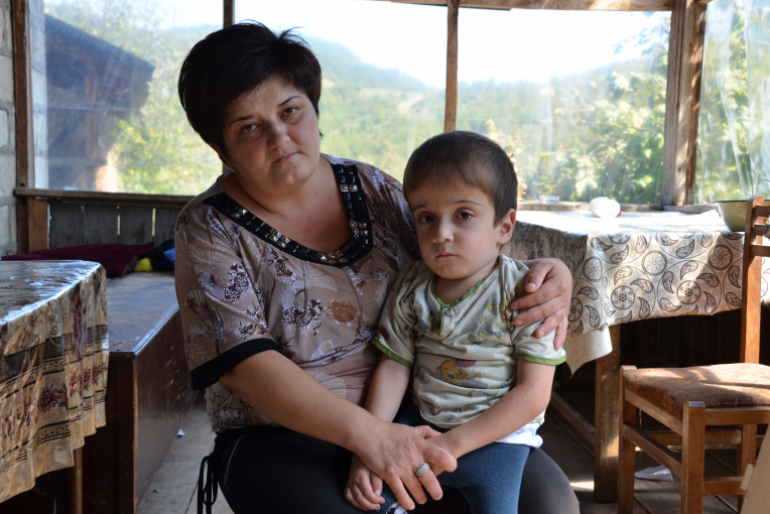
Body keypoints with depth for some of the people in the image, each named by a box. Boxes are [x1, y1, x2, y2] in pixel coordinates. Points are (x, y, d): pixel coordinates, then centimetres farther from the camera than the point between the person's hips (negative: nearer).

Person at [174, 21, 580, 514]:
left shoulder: (371, 188, 6)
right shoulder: (209, 230, -6)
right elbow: (247, 365, -17)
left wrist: (547, 277, -10)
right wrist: (370, 434, -29)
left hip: (412, 418, 4)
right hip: (282, 440, -3)